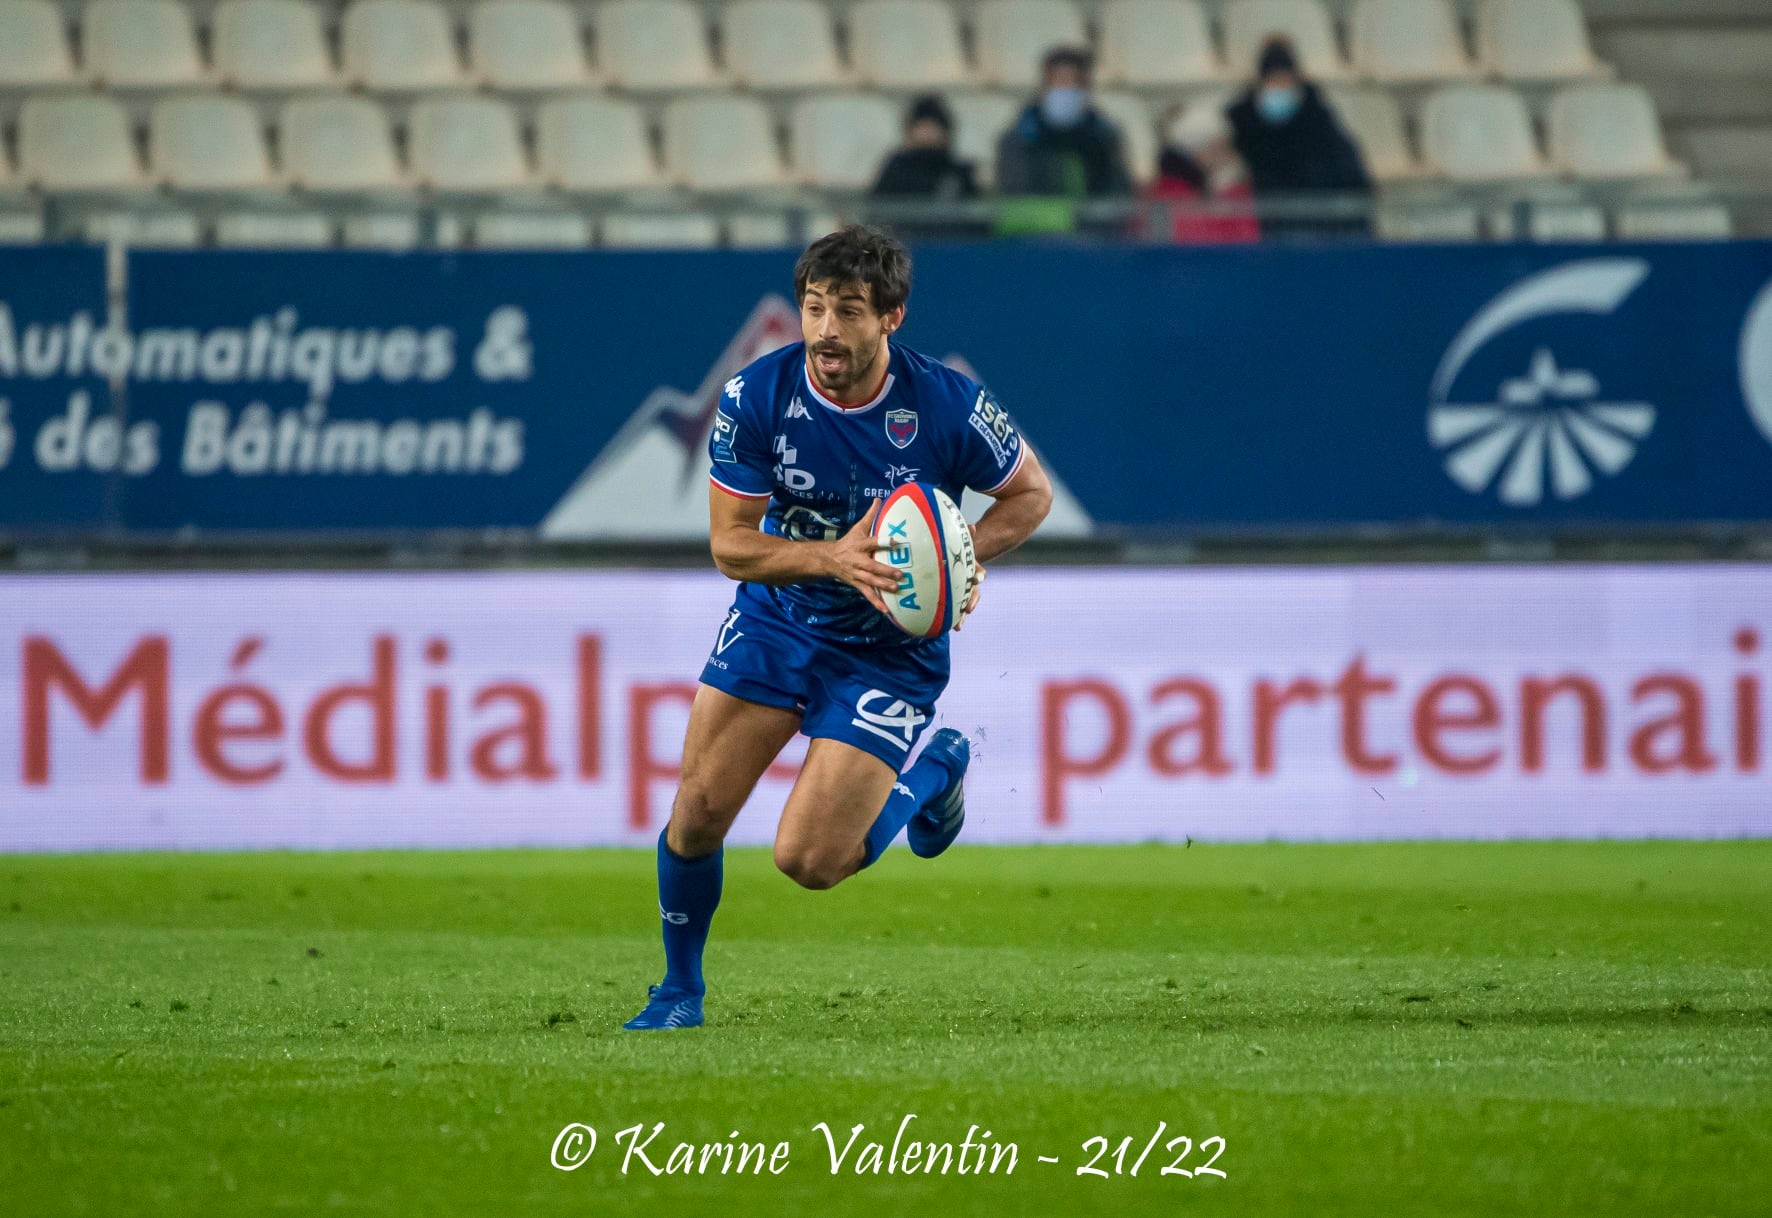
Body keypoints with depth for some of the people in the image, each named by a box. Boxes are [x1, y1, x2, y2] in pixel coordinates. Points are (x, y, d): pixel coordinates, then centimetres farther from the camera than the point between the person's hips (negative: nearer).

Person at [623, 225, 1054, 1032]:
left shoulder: (947, 405, -20)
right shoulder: (756, 396, -16)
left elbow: (1031, 493, -2)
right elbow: (729, 544, -13)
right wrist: (834, 556, -30)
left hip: (889, 651, -3)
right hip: (774, 622, 3)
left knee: (808, 862, -11)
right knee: (697, 815, -6)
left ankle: (932, 771, 19)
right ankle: (680, 990, 20)